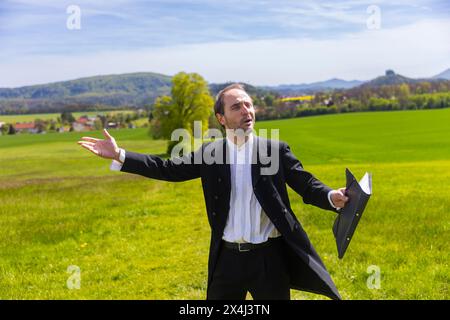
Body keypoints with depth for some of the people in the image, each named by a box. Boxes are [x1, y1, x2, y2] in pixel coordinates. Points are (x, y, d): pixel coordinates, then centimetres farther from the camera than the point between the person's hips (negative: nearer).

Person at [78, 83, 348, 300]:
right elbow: (169, 169, 0)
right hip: (228, 258, 2)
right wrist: (119, 156, -8)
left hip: (270, 257, -1)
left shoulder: (276, 149, -3)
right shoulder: (210, 152, 2)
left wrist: (332, 197, -29)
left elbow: (306, 184, -6)